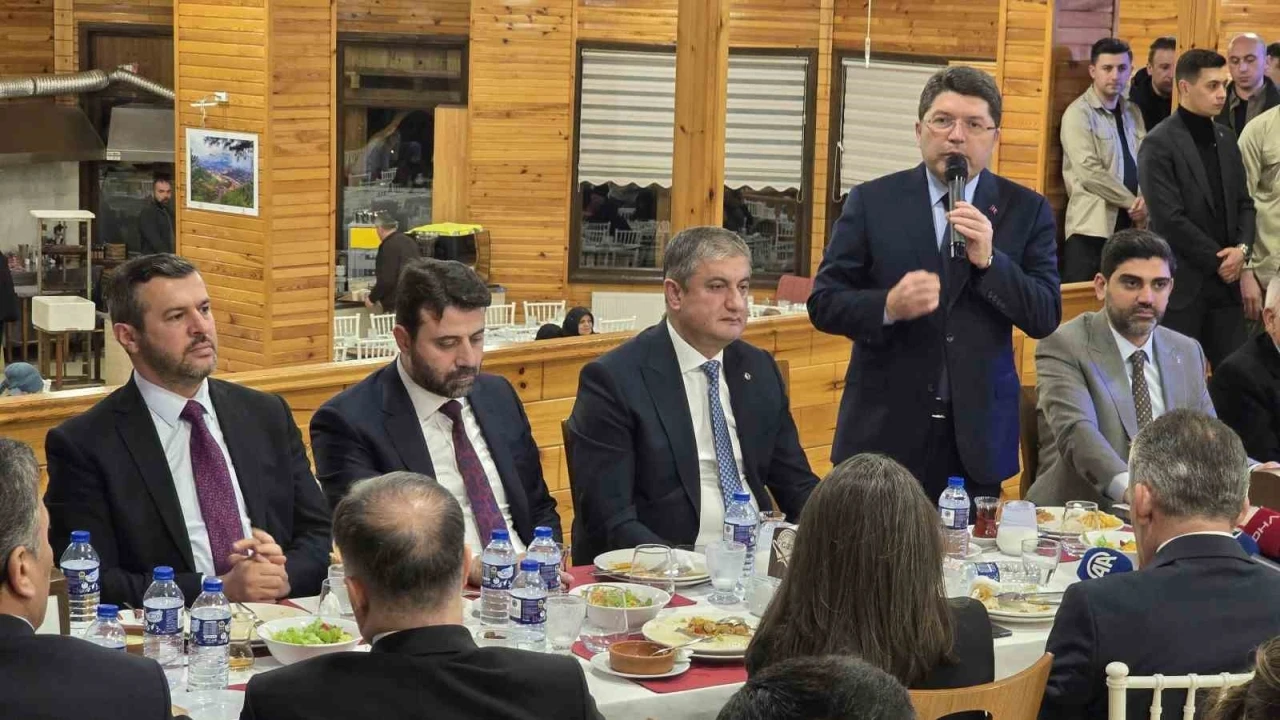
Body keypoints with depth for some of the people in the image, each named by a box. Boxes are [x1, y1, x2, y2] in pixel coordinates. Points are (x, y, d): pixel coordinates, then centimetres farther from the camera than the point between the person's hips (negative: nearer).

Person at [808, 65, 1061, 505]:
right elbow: (823, 304, 0)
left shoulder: (1026, 210, 4)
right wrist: (888, 306, -19)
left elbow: (1046, 318, -1)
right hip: (885, 431, -1)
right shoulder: (872, 202, 2)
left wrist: (989, 260, -16)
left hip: (977, 437, 1)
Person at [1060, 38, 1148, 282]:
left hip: (1130, 225, 6)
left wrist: (1144, 200, -8)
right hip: (1092, 226, -6)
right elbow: (1089, 172, -13)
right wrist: (1133, 203, -9)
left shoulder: (1132, 112, 16)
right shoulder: (1078, 113, -4)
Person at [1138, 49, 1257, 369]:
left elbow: (1244, 203, 15)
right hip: (1181, 283, -6)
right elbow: (1169, 219, -15)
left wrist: (1241, 249, -4)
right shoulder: (1159, 145, -10)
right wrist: (1218, 260, -10)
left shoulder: (1225, 138, 14)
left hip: (1226, 281, 6)